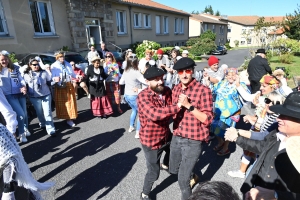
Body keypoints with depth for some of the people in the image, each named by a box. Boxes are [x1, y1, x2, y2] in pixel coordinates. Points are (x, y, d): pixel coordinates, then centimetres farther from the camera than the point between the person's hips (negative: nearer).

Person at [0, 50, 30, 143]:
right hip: (9, 96, -2)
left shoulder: (15, 68, 4)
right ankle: (21, 133, 11)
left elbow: (21, 79, 6)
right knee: (20, 114, -9)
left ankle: (26, 129, 36)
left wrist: (24, 87, -12)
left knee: (24, 113, 10)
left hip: (20, 94, 3)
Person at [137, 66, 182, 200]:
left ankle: (166, 165, 68)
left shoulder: (167, 91, -5)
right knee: (154, 172, 8)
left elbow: (172, 110, 10)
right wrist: (178, 106, -41)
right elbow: (154, 114, -43)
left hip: (166, 135, 7)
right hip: (151, 140, -7)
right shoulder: (143, 96, -26)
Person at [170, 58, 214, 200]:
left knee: (182, 180, 3)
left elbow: (208, 119, -19)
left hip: (193, 141, -7)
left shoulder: (203, 90, -17)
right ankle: (192, 177, 57)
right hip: (176, 137, 7)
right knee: (173, 170, 27)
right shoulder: (176, 89, 3)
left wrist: (188, 105, -28)